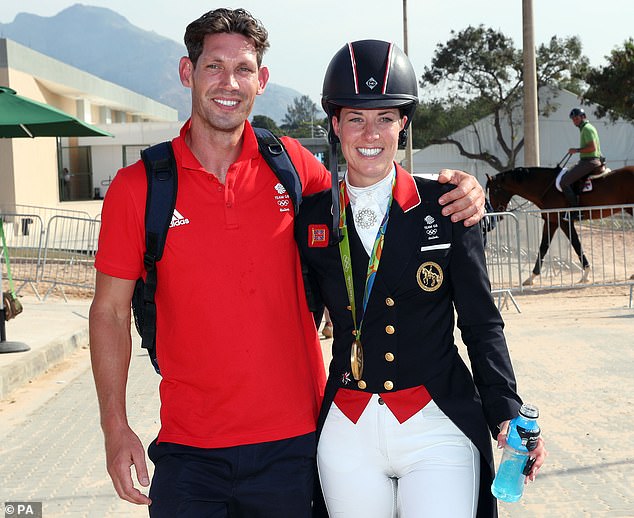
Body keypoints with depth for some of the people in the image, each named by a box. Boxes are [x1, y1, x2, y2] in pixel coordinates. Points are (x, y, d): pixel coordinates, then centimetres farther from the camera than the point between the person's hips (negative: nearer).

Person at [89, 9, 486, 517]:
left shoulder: (290, 165, 0)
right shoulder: (138, 187, -4)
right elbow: (110, 310, 1)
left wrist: (458, 192, -4)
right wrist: (116, 427, -5)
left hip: (293, 440, 2)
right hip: (189, 451, -1)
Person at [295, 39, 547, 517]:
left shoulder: (445, 207, -2)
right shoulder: (312, 217, 4)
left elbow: (481, 323, 1)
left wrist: (506, 415, -8)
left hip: (439, 426, -2)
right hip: (347, 434, 2)